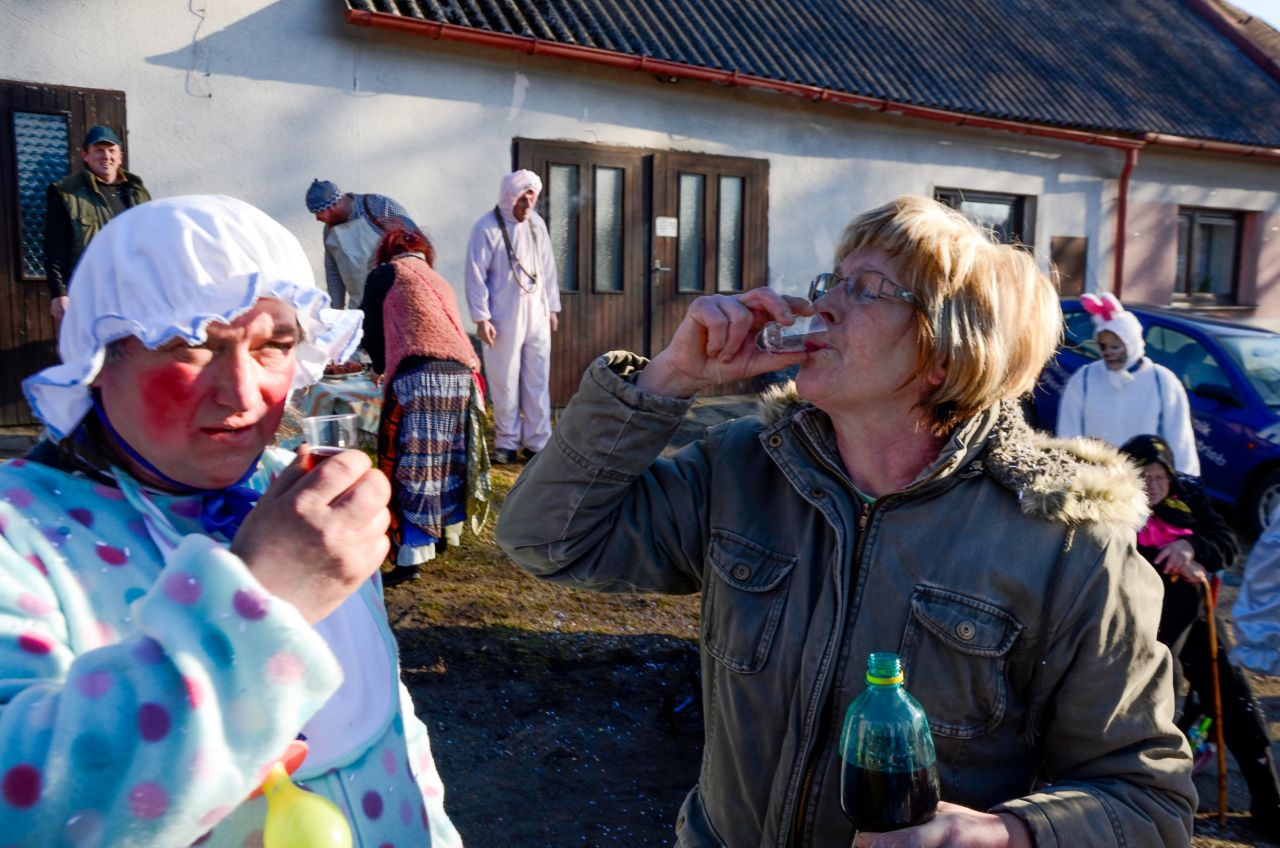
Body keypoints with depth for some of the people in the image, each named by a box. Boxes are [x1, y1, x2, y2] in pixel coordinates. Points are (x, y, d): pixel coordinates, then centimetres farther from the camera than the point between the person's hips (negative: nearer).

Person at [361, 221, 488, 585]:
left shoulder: (385, 274, 12)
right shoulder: (439, 281, 28)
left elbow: (372, 331, 14)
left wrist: (382, 367, 34)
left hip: (418, 378, -6)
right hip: (460, 376, 6)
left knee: (411, 463, -4)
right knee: (448, 458, 17)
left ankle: (412, 555, -6)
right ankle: (448, 532, 30)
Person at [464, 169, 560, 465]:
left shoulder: (537, 223, 8)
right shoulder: (487, 227, -8)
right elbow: (476, 276, -9)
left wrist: (553, 308, 14)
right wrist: (481, 318, -12)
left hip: (536, 315, 5)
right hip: (504, 318, -4)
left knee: (538, 381, 6)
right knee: (505, 382, 2)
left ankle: (537, 442, 13)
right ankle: (507, 442, 14)